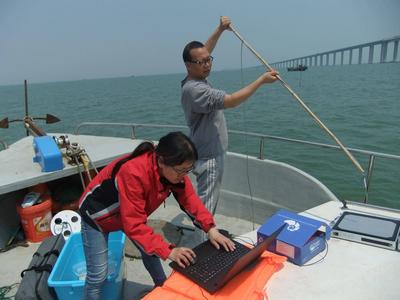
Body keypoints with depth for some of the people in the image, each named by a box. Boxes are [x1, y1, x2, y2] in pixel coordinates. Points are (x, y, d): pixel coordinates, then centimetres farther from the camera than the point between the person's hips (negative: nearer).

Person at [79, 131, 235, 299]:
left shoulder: (173, 169, -20)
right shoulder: (134, 173, -41)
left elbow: (189, 198, -14)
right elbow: (134, 225, -38)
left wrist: (210, 228, -25)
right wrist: (168, 251, -41)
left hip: (129, 213, 6)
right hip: (97, 213, -6)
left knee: (150, 249, 12)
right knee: (98, 275, -6)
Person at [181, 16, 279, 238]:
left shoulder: (196, 78, 6)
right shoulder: (194, 89, -25)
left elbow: (204, 51, 23)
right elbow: (230, 101, -32)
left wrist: (220, 29, 21)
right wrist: (261, 80, -26)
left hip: (213, 153, 11)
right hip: (209, 157, -11)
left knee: (210, 202, 23)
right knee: (206, 206, -2)